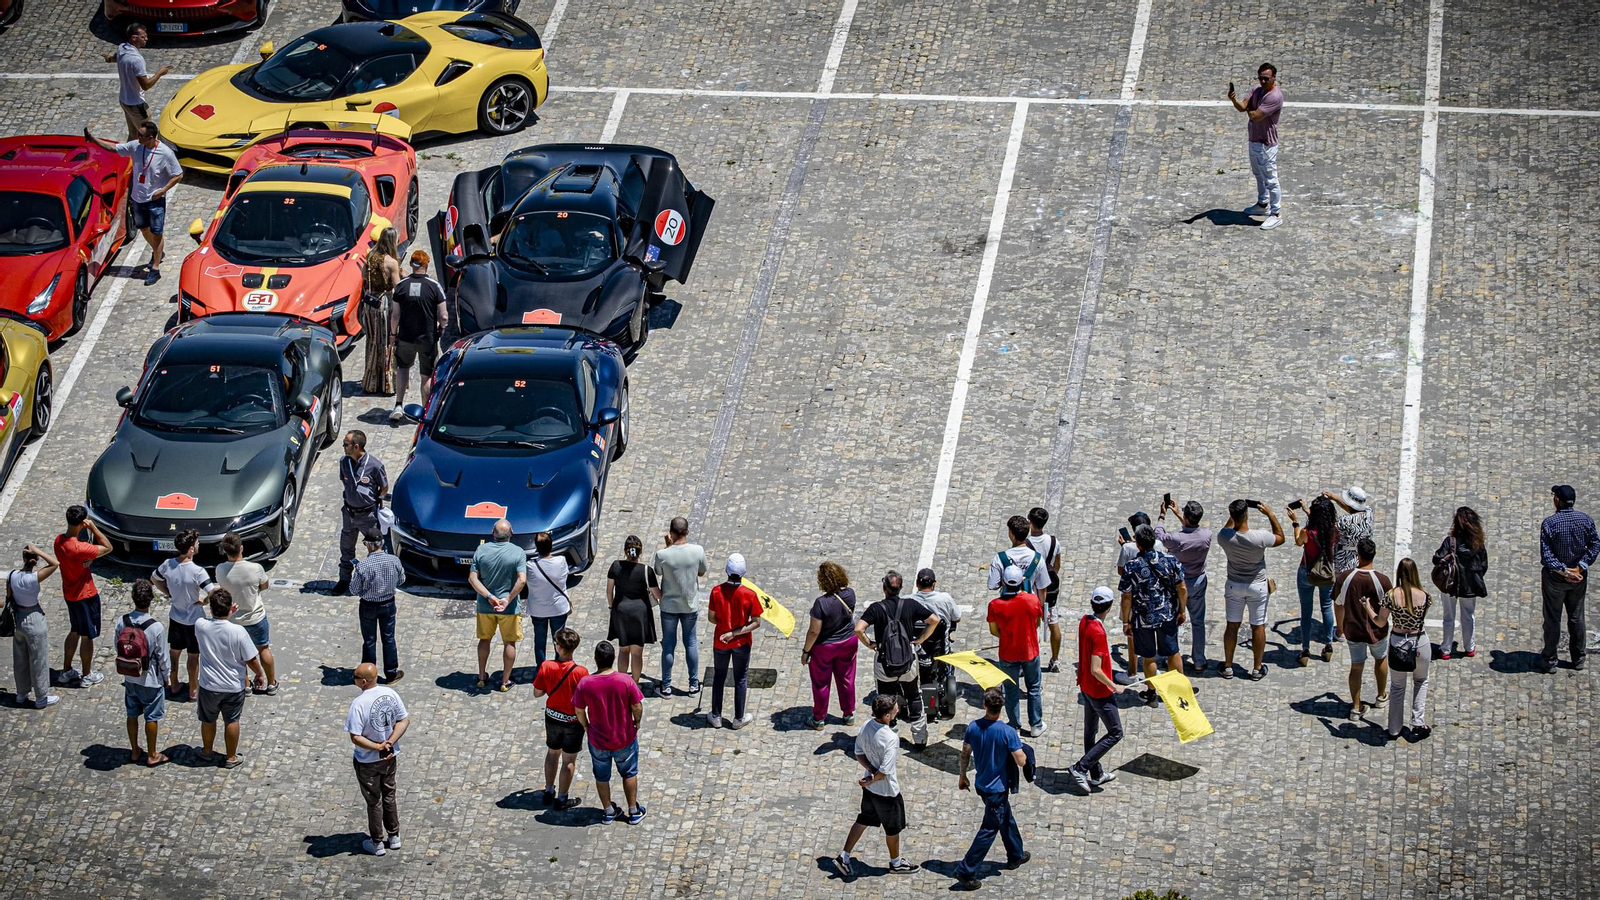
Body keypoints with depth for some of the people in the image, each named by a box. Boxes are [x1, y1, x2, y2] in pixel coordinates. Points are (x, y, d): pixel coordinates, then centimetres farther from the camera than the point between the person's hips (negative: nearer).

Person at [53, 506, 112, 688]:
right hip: (85, 596, -8)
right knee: (87, 636, 9)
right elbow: (108, 547, -23)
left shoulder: (59, 541, -7)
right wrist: (93, 527, -21)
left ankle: (66, 671, 33)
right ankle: (86, 676, 23)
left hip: (69, 594, 8)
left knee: (75, 631, 24)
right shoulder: (79, 548, -33)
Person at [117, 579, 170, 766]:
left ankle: (135, 751, 35)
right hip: (151, 680, -4)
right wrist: (165, 677, 3)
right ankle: (152, 755, 25)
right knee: (152, 717, 13)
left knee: (132, 714, 20)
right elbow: (162, 657, -15)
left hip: (129, 678, 4)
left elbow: (118, 649, -1)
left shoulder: (122, 622, -14)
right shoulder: (156, 627, -25)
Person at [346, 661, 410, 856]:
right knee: (390, 795, 23)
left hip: (368, 762, -5)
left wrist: (377, 746, -19)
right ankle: (394, 837, 35)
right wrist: (389, 743, -12)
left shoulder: (359, 704, -28)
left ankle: (377, 843, 26)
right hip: (391, 757, 5)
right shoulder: (390, 694, -10)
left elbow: (355, 737, -29)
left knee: (374, 801, 12)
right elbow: (405, 720, -5)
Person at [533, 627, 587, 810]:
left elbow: (537, 693, -7)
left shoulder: (546, 667, -18)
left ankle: (549, 792, 37)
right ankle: (562, 799, 22)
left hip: (552, 717, 3)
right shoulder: (580, 672, -27)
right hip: (572, 720, -3)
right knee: (569, 760, 13)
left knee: (552, 753, 25)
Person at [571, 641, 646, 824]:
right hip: (625, 738, -1)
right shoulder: (626, 681, -22)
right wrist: (637, 723, 7)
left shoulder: (585, 684, -19)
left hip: (597, 740, 1)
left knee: (602, 776, 22)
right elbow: (637, 707, -14)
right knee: (629, 773, 22)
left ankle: (608, 811, 34)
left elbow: (579, 712, -8)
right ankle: (633, 811, 31)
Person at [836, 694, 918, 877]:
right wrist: (872, 780, -13)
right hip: (887, 791, -7)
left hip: (870, 787, 7)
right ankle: (896, 862, 36)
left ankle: (844, 856, 28)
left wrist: (871, 769, -8)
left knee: (864, 820, 24)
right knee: (893, 827, 16)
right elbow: (885, 771, -30)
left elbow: (859, 754, 2)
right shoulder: (891, 738, -33)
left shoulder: (867, 727, -10)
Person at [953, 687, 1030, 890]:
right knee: (989, 830, 3)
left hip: (981, 784, 6)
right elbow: (1021, 761, -22)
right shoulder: (1008, 732, -25)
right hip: (998, 788, -6)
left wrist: (962, 777, 18)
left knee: (1006, 819, 27)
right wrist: (1023, 753, 1)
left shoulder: (973, 727, -9)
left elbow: (965, 753, 4)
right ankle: (966, 872, 2)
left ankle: (1015, 856, 45)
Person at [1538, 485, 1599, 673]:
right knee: (1576, 617, 16)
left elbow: (1546, 554, -22)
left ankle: (1549, 661, 15)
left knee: (1552, 620, 7)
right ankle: (1579, 659, 25)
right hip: (1579, 578, 4)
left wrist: (1563, 571, -17)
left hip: (1555, 578, -3)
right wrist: (1581, 567, -10)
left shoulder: (1549, 523, -18)